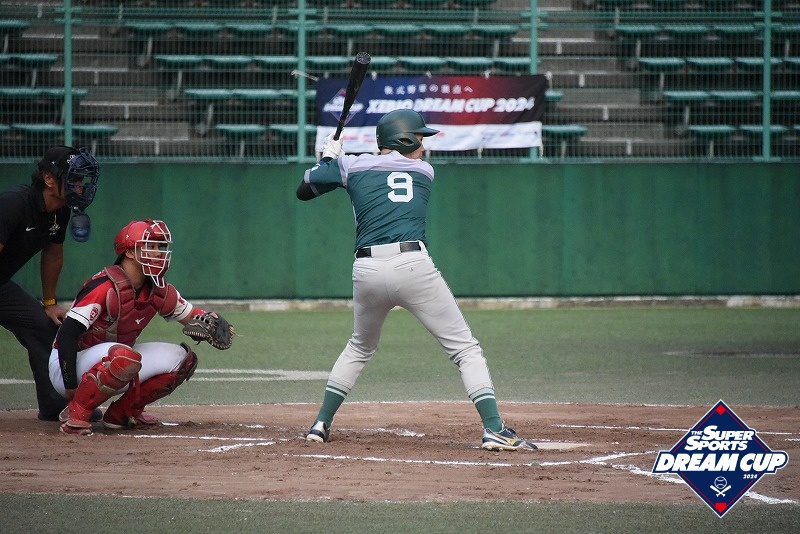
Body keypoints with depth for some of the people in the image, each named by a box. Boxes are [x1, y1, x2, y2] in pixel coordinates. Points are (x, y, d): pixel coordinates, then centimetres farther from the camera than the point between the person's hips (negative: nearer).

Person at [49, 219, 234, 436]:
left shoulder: (158, 291, 0)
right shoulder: (105, 287, -24)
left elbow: (190, 316, 11)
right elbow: (67, 334, -28)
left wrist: (211, 323, -15)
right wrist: (71, 387, -30)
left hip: (111, 365, 8)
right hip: (69, 365, -8)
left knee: (182, 358, -1)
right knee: (125, 357, -38)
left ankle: (123, 412, 7)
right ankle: (76, 414, -21)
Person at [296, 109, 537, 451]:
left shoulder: (352, 166, 15)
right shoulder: (424, 172, 16)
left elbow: (303, 190, 24)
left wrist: (329, 159, 41)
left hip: (366, 271, 3)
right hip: (412, 266, -3)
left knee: (360, 348, 30)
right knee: (466, 349, 1)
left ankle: (322, 423, 27)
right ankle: (494, 429, -14)